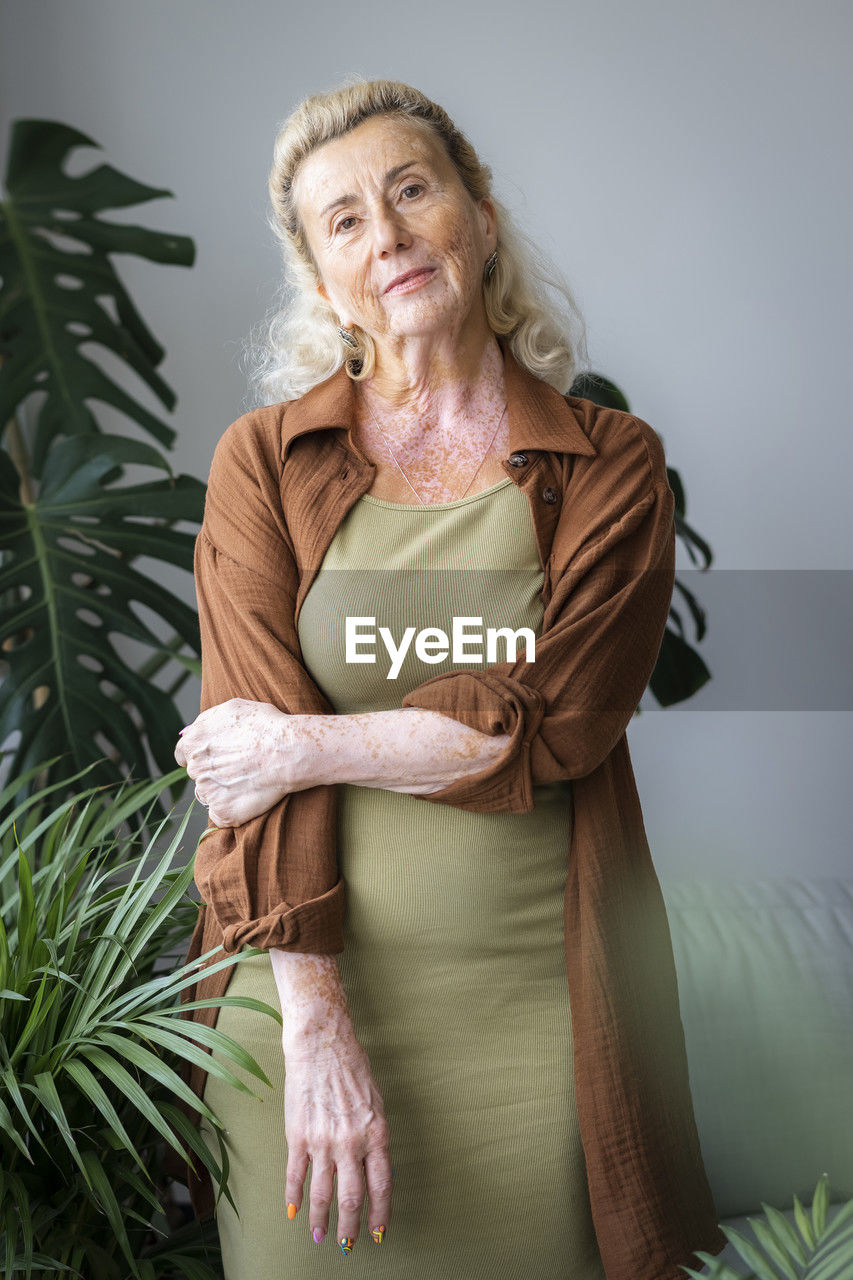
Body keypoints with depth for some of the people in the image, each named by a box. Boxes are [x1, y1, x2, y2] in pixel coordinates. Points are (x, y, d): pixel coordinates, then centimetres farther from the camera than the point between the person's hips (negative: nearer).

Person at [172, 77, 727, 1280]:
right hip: (313, 977, 1)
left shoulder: (613, 465, 0)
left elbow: (555, 725, -11)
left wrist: (311, 745, -12)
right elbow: (251, 748, -7)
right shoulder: (264, 460, 0)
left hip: (535, 993, 0)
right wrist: (315, 1024, -14)